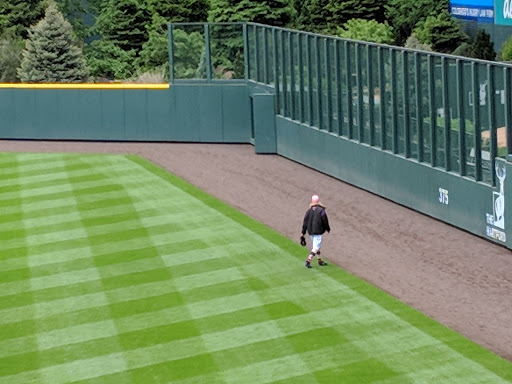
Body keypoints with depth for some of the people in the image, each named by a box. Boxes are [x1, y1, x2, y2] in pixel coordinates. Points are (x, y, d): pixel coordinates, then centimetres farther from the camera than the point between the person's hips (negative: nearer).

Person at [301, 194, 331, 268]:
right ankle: (308, 261, -19)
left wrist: (303, 232, 8)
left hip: (310, 232, 6)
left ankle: (320, 261, 28)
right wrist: (328, 229, 10)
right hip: (318, 232, -6)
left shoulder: (309, 211, 3)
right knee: (316, 247, -6)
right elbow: (325, 221, -7)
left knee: (316, 246, 19)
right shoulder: (321, 210, -11)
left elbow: (305, 222, 4)